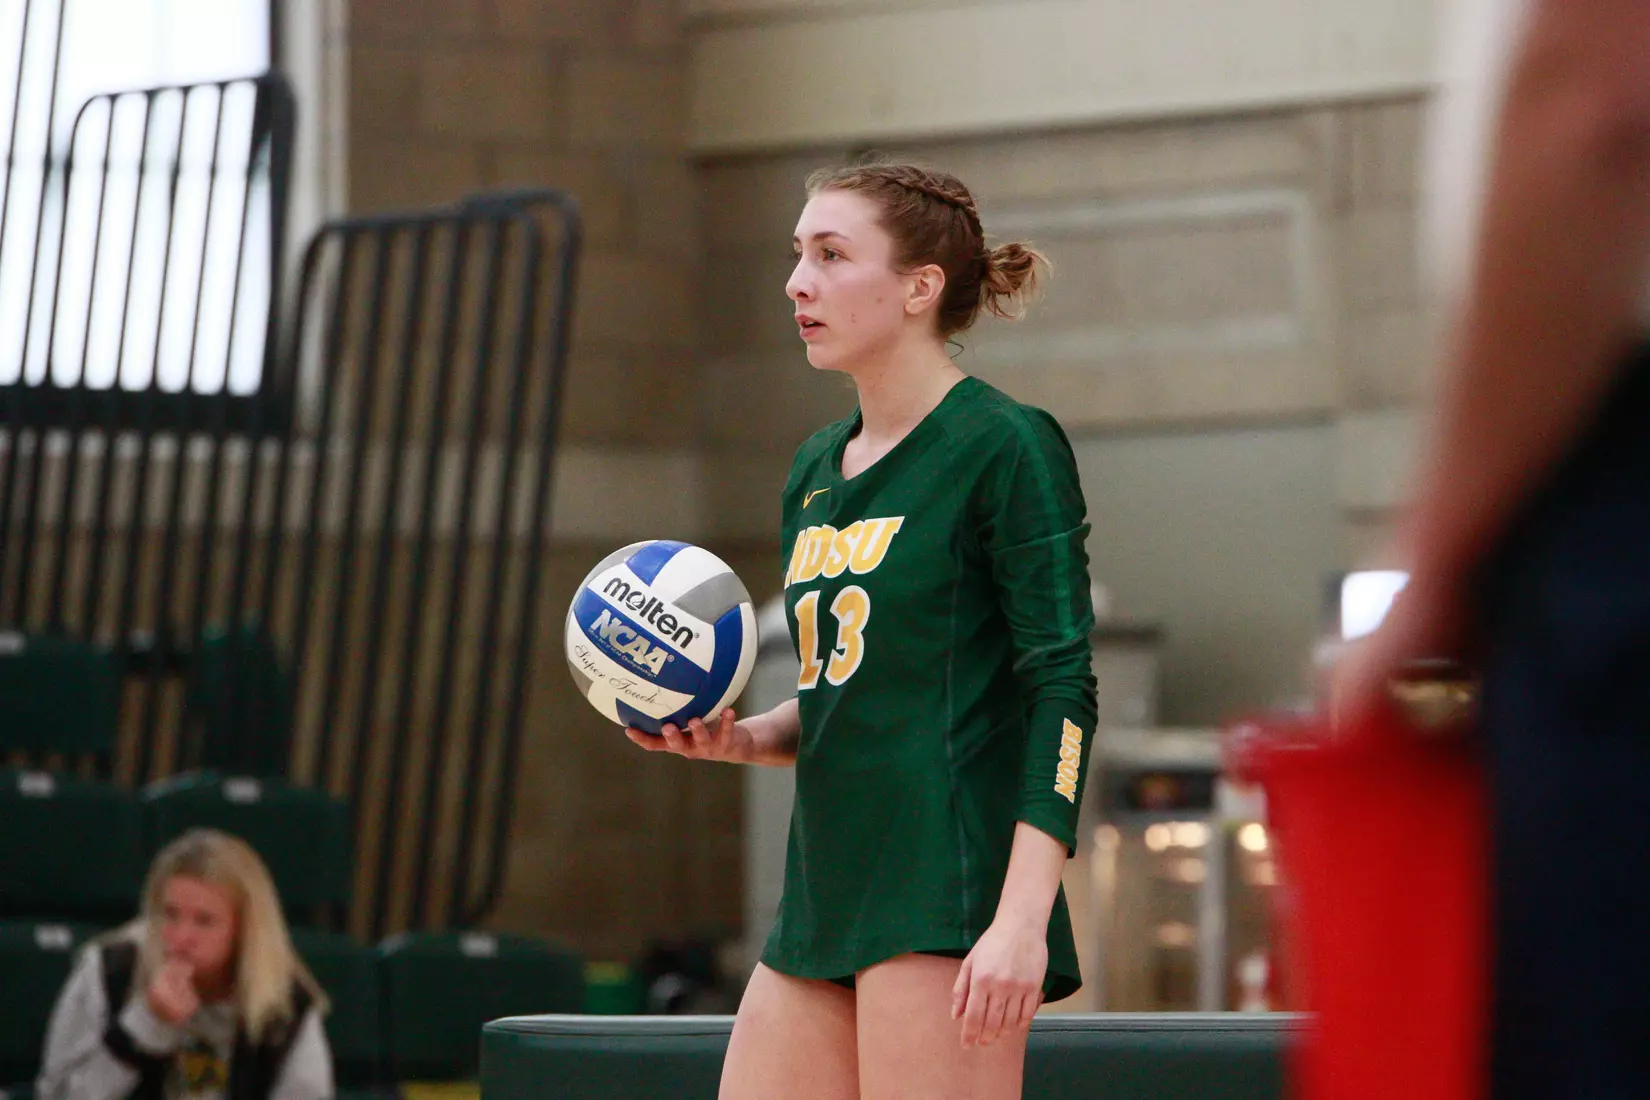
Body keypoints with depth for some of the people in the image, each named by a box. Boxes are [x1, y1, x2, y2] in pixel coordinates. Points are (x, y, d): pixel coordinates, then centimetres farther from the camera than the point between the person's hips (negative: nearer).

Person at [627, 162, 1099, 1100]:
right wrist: (738, 739, 4)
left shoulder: (1005, 447, -7)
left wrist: (1022, 917, -21)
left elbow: (1062, 688, -13)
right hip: (824, 901, 8)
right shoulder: (816, 473, 17)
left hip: (948, 905, -8)